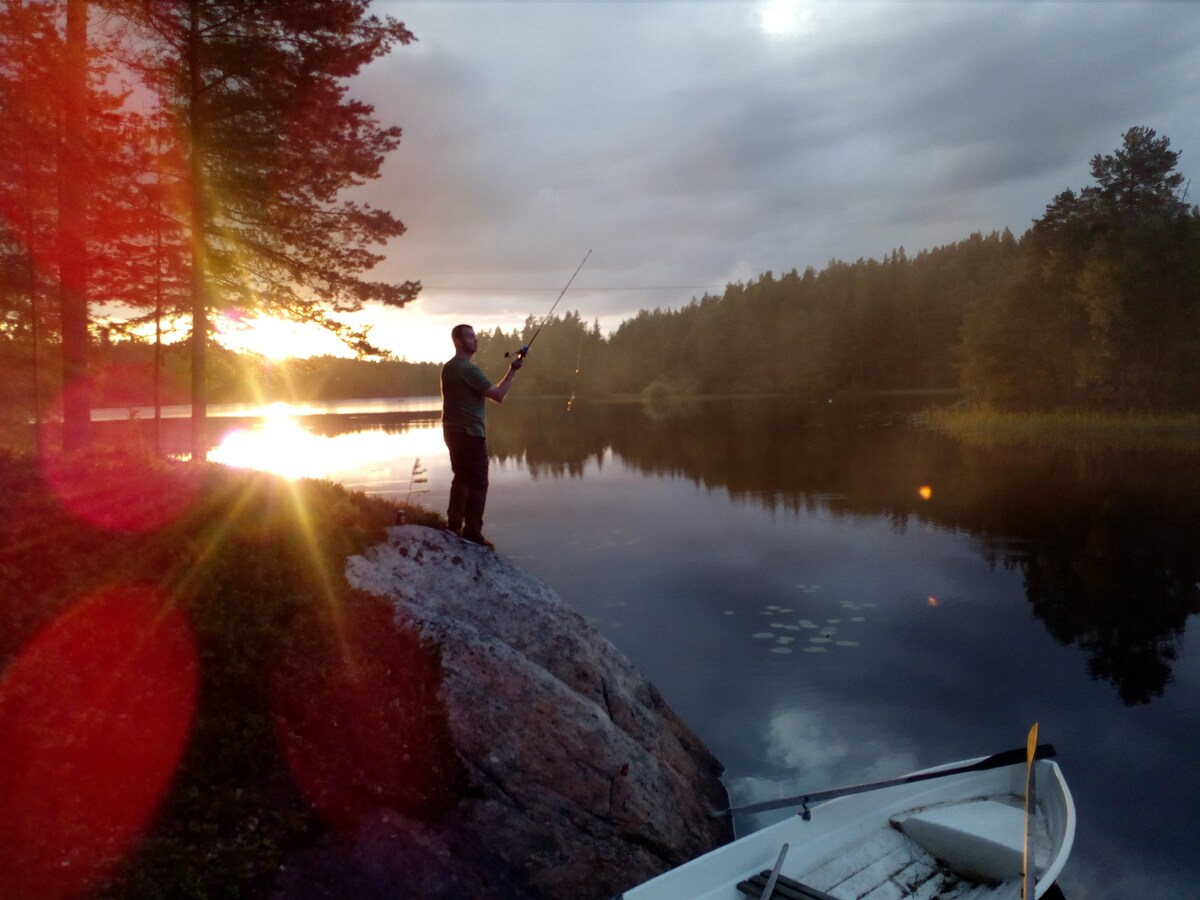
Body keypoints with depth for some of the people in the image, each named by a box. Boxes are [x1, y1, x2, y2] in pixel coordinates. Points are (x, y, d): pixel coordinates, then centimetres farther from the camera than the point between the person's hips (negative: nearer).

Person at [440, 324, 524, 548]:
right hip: (470, 433, -9)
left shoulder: (448, 367, 13)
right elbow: (499, 395, -18)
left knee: (461, 479, 15)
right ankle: (472, 532, -6)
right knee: (477, 482, -5)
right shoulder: (468, 369, -17)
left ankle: (454, 527, 19)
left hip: (453, 432, 9)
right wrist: (513, 370, -10)